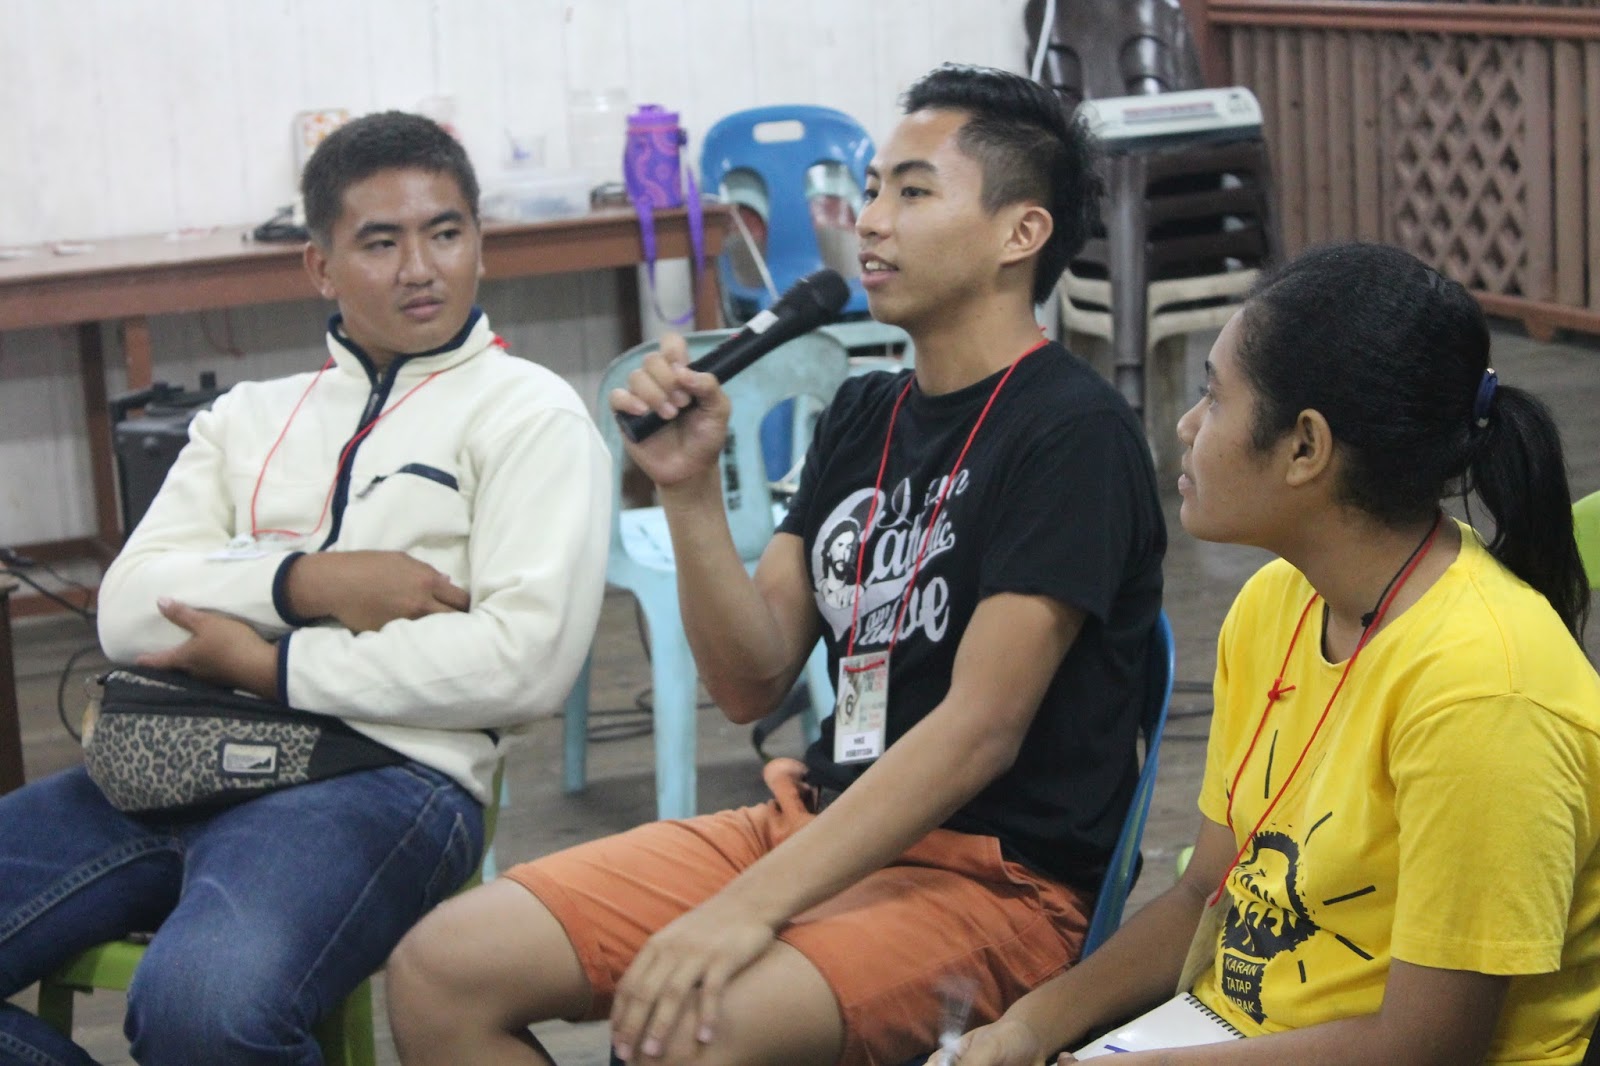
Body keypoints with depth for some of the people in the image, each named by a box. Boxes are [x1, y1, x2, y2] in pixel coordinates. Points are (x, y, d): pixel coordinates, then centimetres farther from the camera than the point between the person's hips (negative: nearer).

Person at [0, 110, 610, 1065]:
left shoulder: (528, 412, 7)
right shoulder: (250, 416, 24)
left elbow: (529, 656, -8)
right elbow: (128, 609, 12)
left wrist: (271, 665, -6)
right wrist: (308, 583, -6)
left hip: (384, 770, -5)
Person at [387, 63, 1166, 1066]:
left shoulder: (1073, 434, -12)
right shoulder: (864, 415, 12)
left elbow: (980, 730, -20)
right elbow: (752, 682, 8)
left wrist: (749, 908, -27)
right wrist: (690, 488, -8)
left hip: (998, 876, -7)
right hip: (822, 820, 8)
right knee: (444, 968, -7)